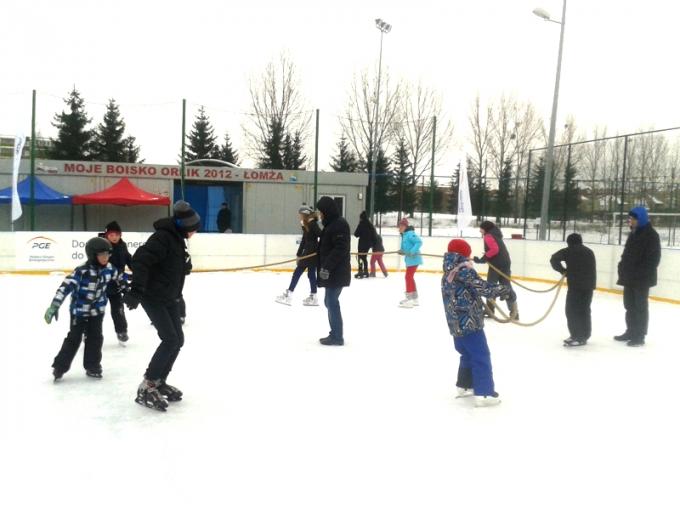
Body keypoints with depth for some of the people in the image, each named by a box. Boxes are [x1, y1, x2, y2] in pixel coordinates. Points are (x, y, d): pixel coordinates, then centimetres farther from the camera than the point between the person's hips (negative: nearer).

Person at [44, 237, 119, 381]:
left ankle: (92, 366, 20)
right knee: (73, 339, 1)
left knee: (95, 338, 7)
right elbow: (66, 286, -29)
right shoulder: (82, 271, -25)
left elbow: (117, 279, 14)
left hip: (97, 310, 5)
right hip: (79, 310, -4)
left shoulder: (109, 269, -8)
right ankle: (59, 367, 14)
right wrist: (54, 306, -34)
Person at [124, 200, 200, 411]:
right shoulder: (162, 237, -20)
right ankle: (146, 388, -6)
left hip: (169, 298, 9)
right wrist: (136, 289, -37)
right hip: (153, 297, -9)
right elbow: (140, 260, -30)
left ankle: (159, 382, 24)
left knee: (178, 340, 10)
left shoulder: (178, 239, 9)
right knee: (170, 340, -14)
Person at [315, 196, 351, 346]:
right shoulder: (331, 224, 17)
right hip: (332, 272, 10)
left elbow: (340, 249, -23)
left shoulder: (339, 224, -15)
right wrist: (323, 267, 21)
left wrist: (327, 267, -24)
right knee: (330, 302, 15)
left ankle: (337, 337, 2)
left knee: (332, 302, -6)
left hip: (337, 273, -10)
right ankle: (335, 334, 24)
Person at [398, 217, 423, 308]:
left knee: (408, 277, -9)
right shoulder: (404, 235, 13)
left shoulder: (410, 234, -16)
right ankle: (414, 298, 30)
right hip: (409, 259, 11)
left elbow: (419, 242, -26)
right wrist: (402, 250, 4)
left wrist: (412, 251, -32)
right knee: (410, 277, 19)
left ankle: (409, 299, -4)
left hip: (413, 259, -11)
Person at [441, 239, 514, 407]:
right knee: (481, 357, -2)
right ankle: (484, 393, 0)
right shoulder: (463, 270, -13)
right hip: (469, 323, -9)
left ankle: (464, 385, 32)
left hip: (456, 324, 9)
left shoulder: (447, 274, 14)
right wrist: (504, 290, -16)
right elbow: (481, 287, -22)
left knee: (468, 354, 23)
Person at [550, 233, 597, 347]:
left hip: (575, 285, -7)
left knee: (572, 310, -2)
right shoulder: (589, 252, 18)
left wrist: (563, 270, 1)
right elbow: (592, 269, 21)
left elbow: (554, 259, -9)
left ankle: (577, 337, -5)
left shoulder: (568, 251, -1)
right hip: (589, 285, 7)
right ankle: (584, 336, 20)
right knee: (584, 310, 14)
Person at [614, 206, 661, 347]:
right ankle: (631, 332, 25)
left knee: (640, 306, -1)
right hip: (629, 277, 8)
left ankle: (640, 336, 6)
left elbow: (653, 258, -17)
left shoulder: (651, 234, -12)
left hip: (642, 278, -8)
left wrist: (643, 273, -21)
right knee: (629, 305, 14)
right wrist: (623, 268, 9)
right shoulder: (633, 233, 14)